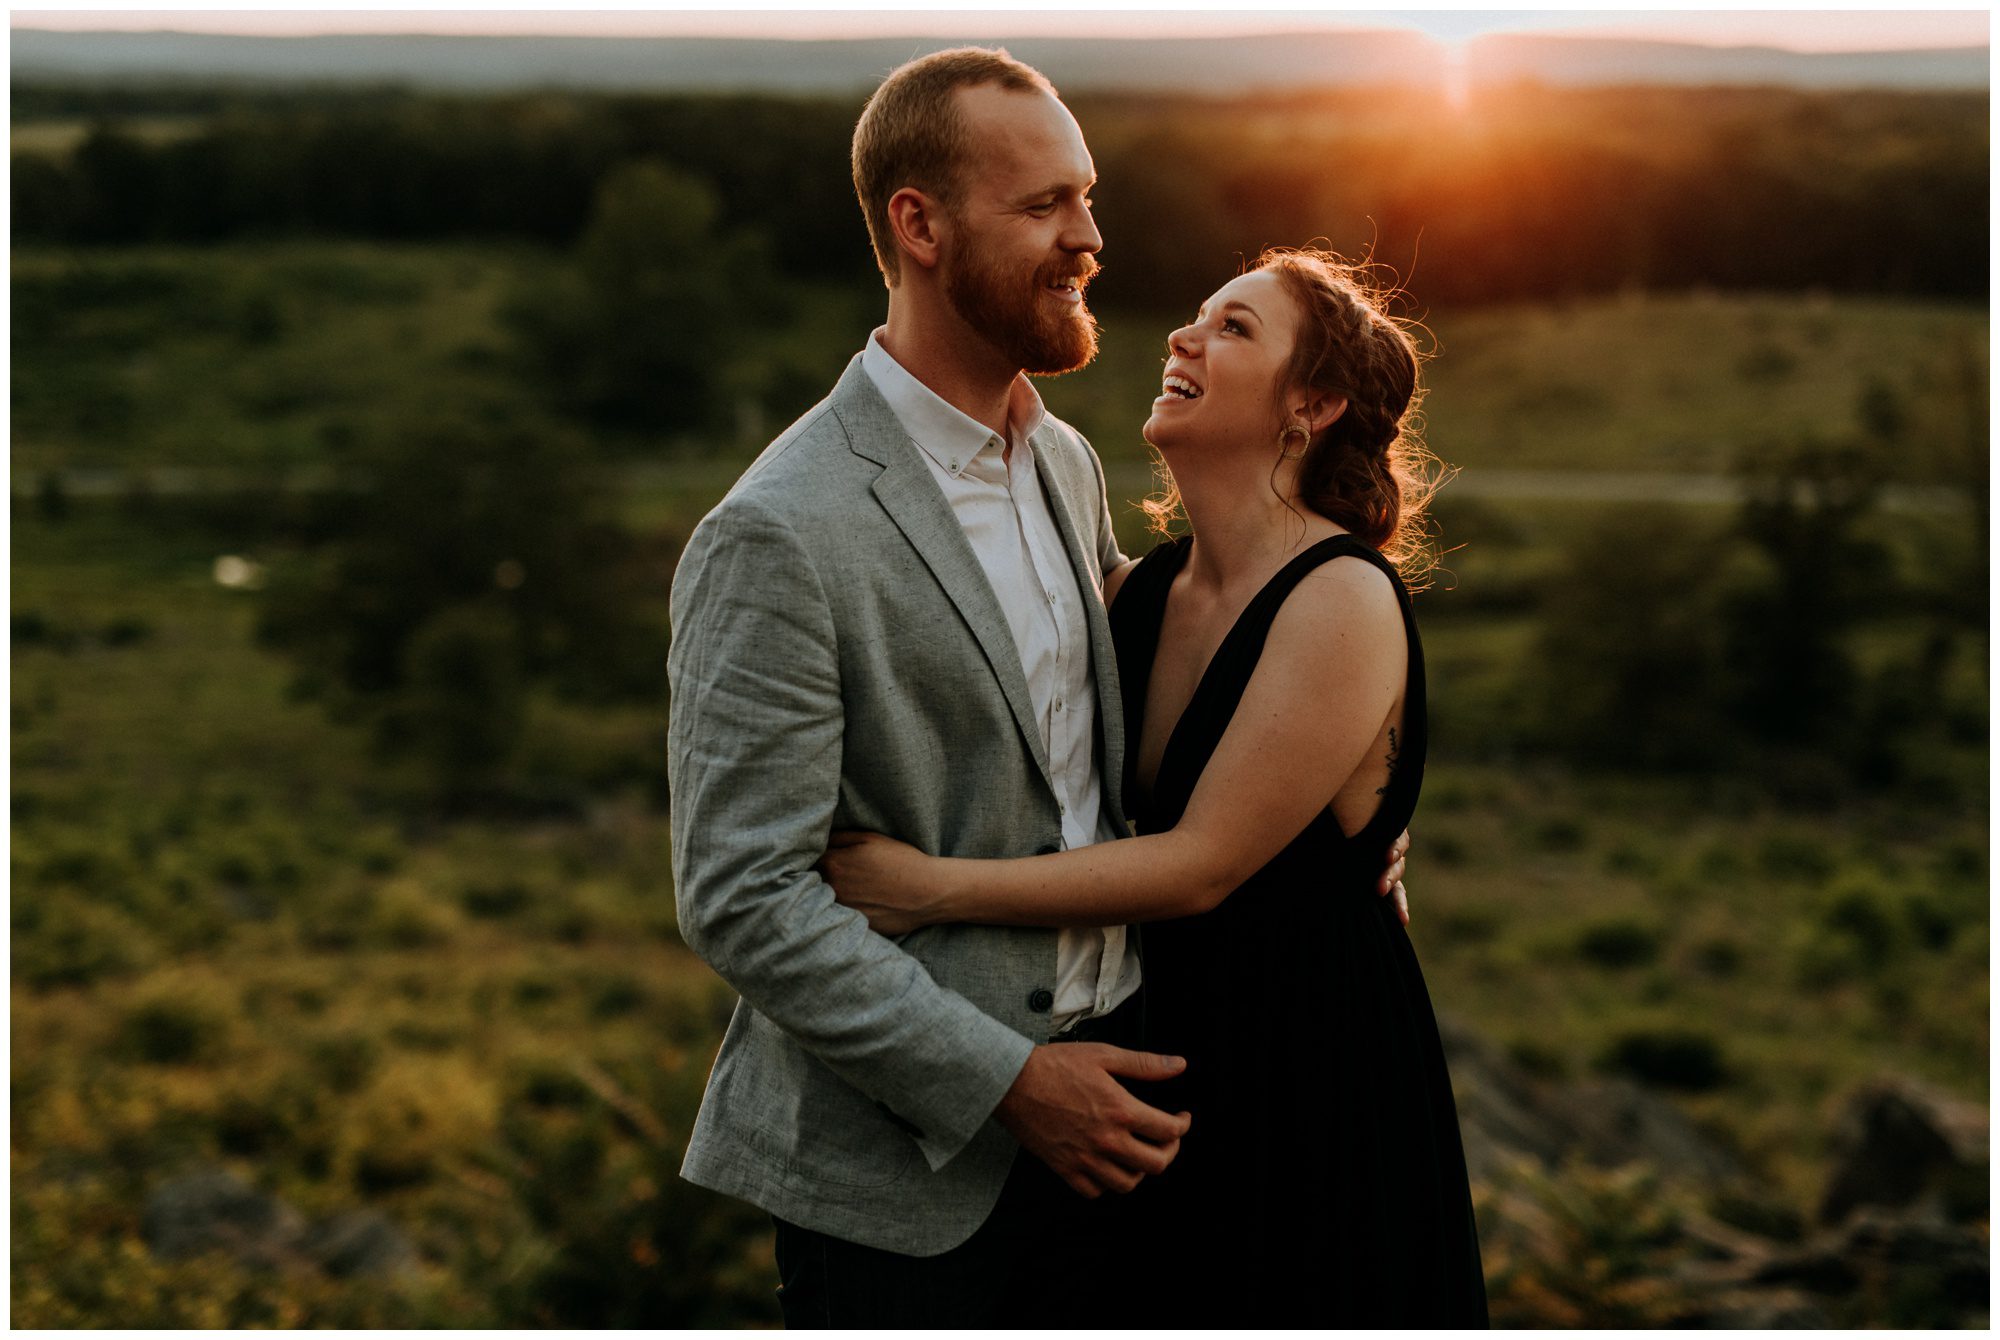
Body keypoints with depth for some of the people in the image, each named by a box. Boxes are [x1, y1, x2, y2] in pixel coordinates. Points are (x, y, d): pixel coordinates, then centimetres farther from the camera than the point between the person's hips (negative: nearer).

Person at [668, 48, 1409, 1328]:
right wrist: (1007, 1079, -19)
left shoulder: (1067, 462, 7)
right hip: (905, 1155, -7)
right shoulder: (780, 537, -19)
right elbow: (743, 898, -20)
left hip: (1092, 1106, 7)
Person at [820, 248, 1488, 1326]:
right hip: (1168, 1054, 6)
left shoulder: (1344, 601, -18)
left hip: (1313, 1085, -6)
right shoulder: (1138, 592, 3)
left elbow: (1203, 864, -21)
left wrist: (935, 889, -22)